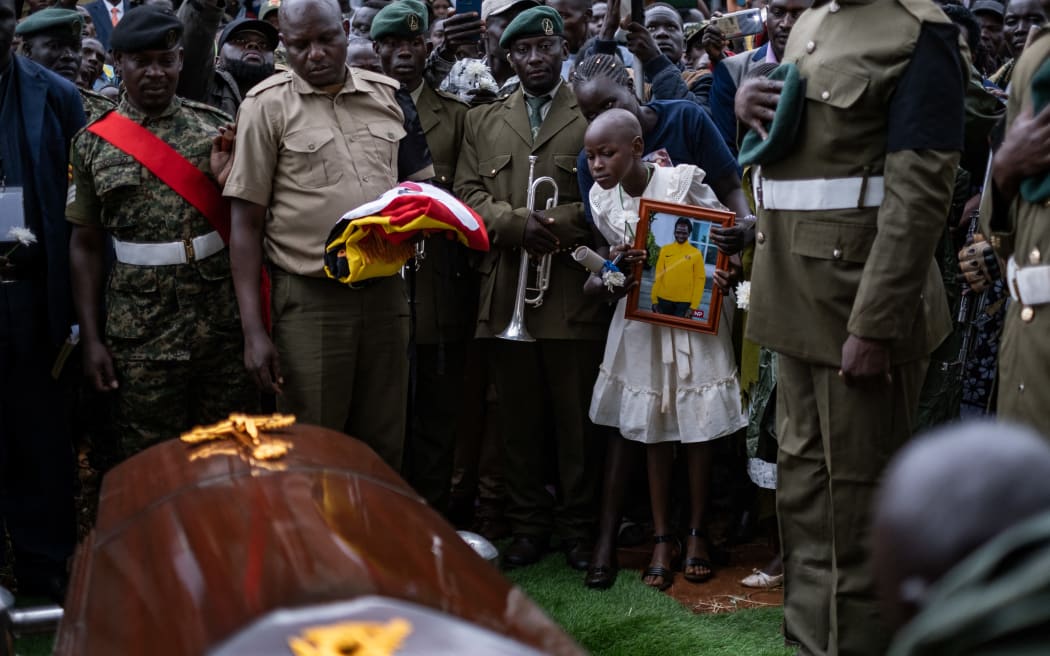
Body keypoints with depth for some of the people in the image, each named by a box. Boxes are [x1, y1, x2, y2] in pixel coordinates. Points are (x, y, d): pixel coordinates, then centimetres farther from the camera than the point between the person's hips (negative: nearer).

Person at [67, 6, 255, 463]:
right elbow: (86, 245, 5)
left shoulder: (218, 128, 4)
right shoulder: (93, 144, 4)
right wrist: (91, 338, 0)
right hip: (141, 339, 0)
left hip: (226, 326, 1)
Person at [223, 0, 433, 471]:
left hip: (385, 291, 3)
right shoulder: (268, 105, -2)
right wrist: (253, 331, -9)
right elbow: (246, 224, -3)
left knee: (383, 450, 11)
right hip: (311, 301, -3)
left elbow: (420, 184, 19)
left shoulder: (388, 95, 8)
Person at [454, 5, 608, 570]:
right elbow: (468, 195, 6)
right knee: (519, 418, 7)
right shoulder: (482, 122, 16)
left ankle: (577, 526, 15)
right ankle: (528, 524, 18)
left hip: (574, 295, -2)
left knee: (576, 417, 3)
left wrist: (557, 225, -16)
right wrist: (518, 223, -12)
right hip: (505, 292, 3)